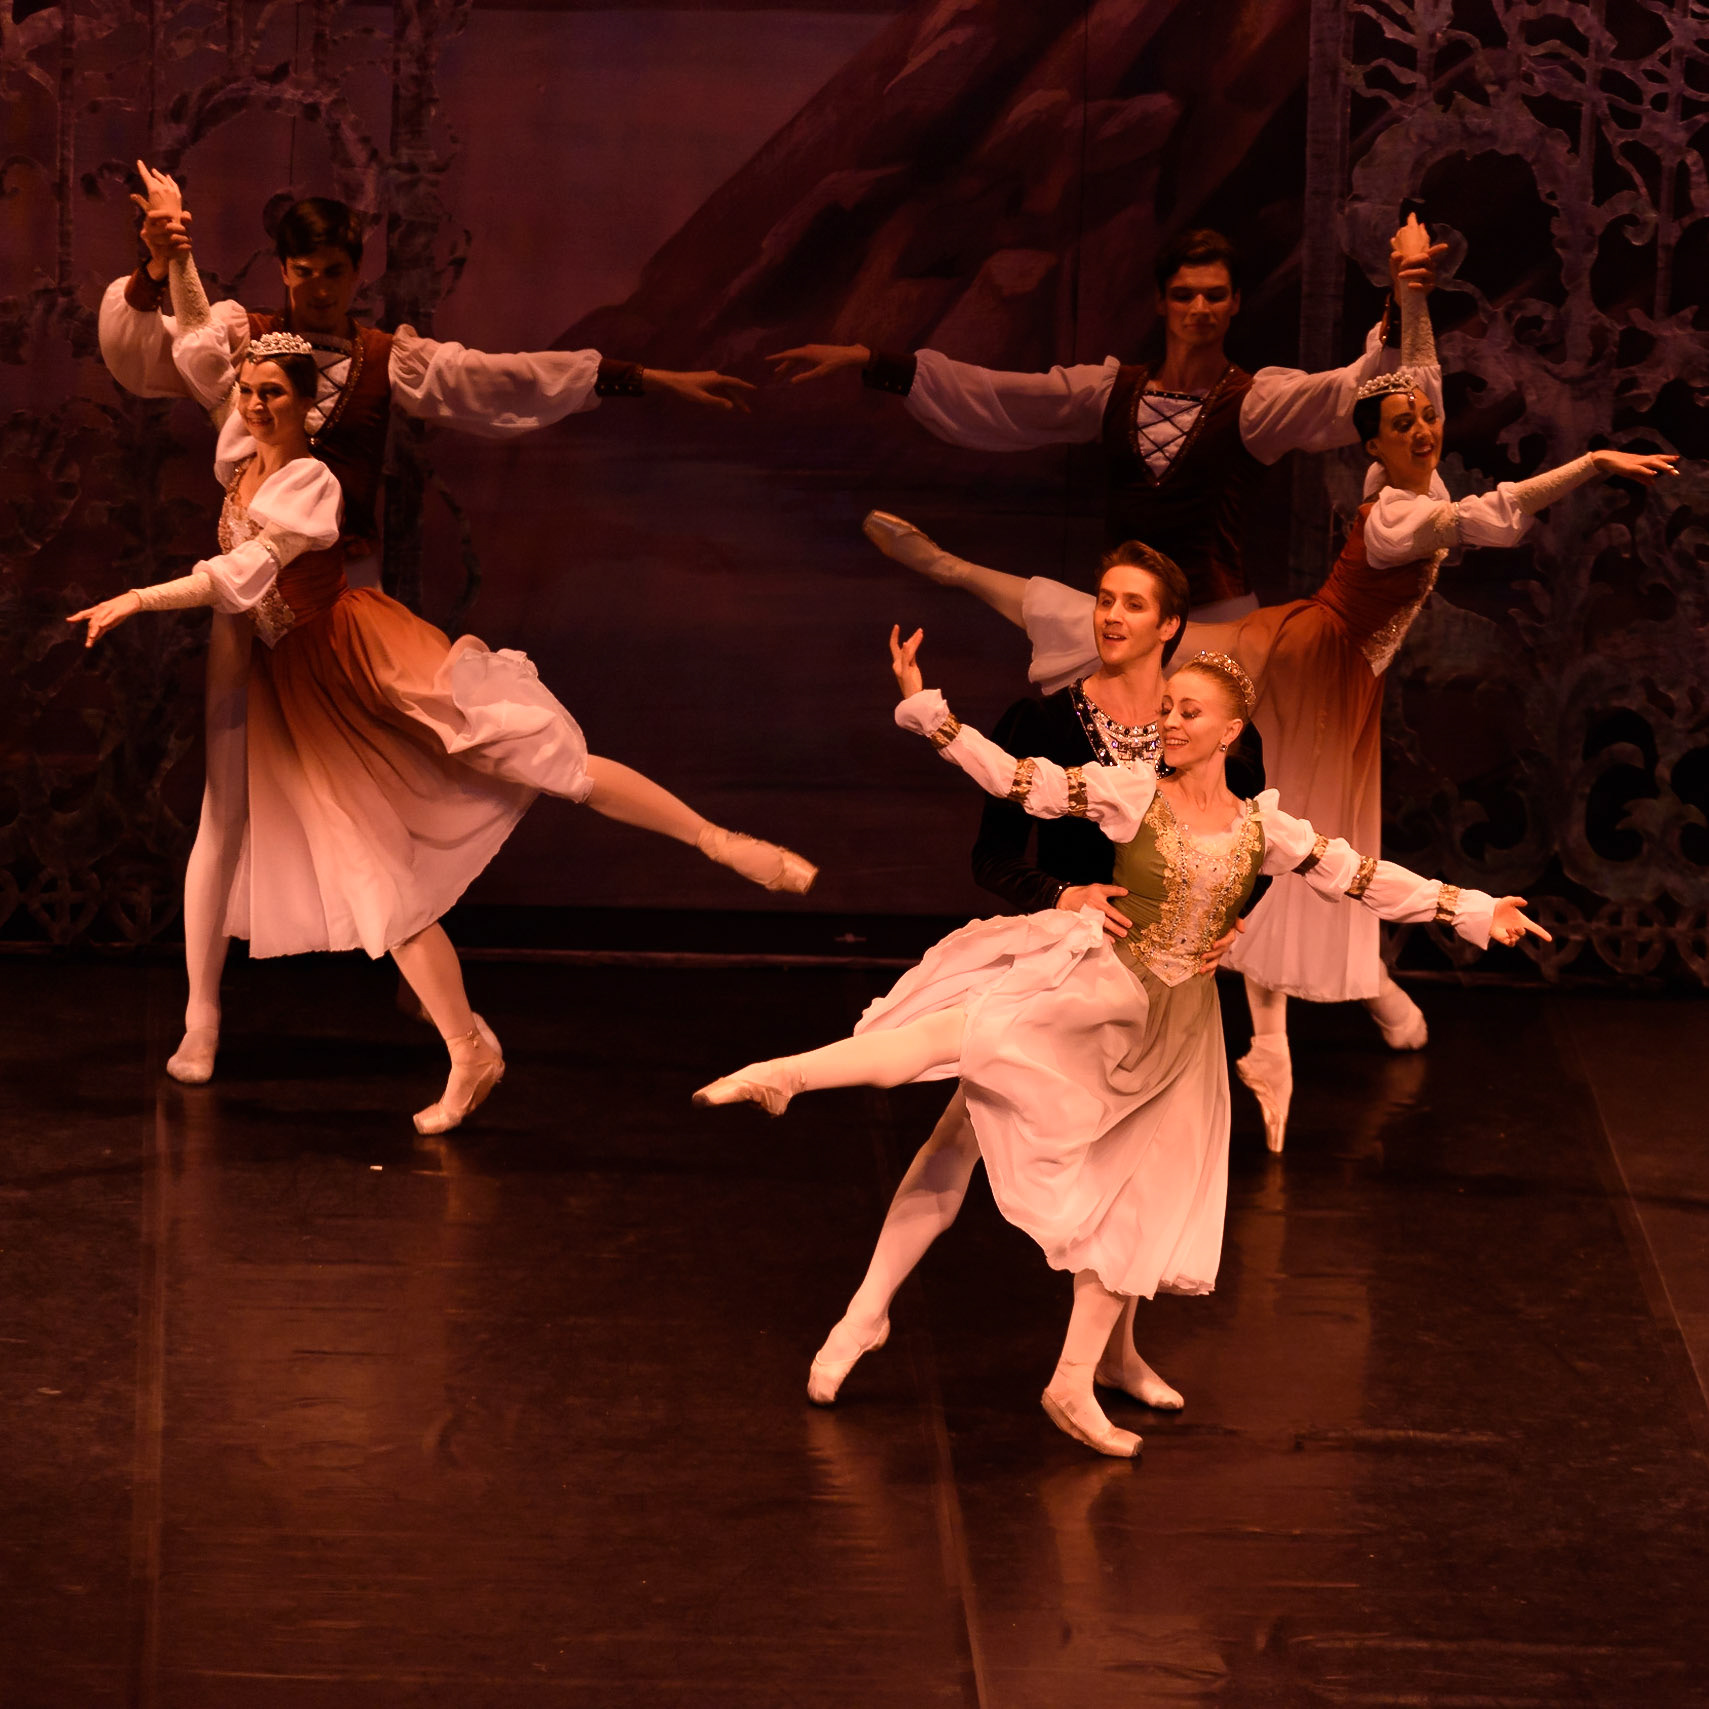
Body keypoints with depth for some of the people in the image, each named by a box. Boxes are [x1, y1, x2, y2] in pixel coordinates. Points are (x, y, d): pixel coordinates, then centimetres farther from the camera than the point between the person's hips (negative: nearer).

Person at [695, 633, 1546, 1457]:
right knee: (971, 1027, -30)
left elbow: (1364, 879, 4)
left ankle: (1074, 1383, 12)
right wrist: (926, 707, -15)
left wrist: (1475, 911, 1)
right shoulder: (1130, 793, -5)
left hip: (1174, 1029, 3)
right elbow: (1016, 778, -8)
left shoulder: (1263, 828, 1)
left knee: (1134, 1206, 5)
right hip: (1100, 989, -3)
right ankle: (788, 1073, -29)